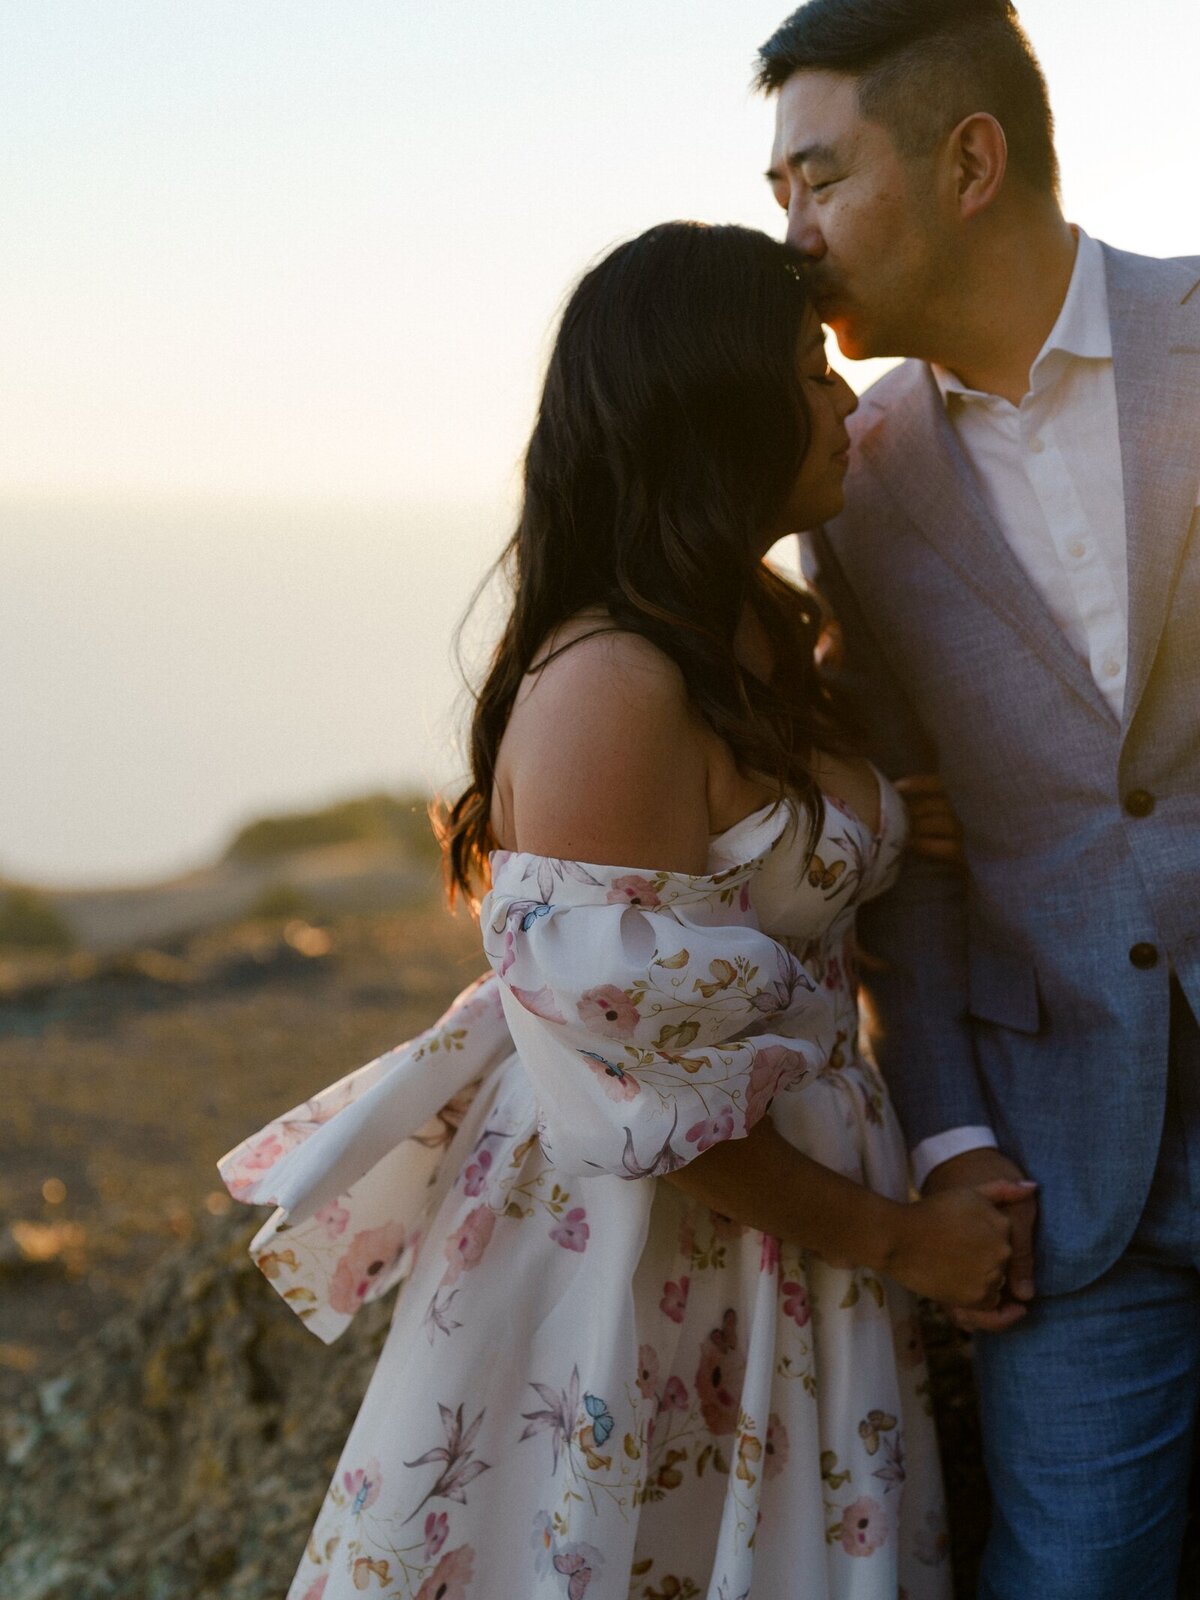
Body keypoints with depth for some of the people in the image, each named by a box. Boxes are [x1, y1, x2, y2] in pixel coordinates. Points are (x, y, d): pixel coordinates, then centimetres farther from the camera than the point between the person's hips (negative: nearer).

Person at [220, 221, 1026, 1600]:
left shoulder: (758, 635, 7)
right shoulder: (608, 687, -23)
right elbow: (644, 1098, -21)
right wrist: (899, 1238, -11)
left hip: (778, 1204, 9)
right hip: (635, 1260, -8)